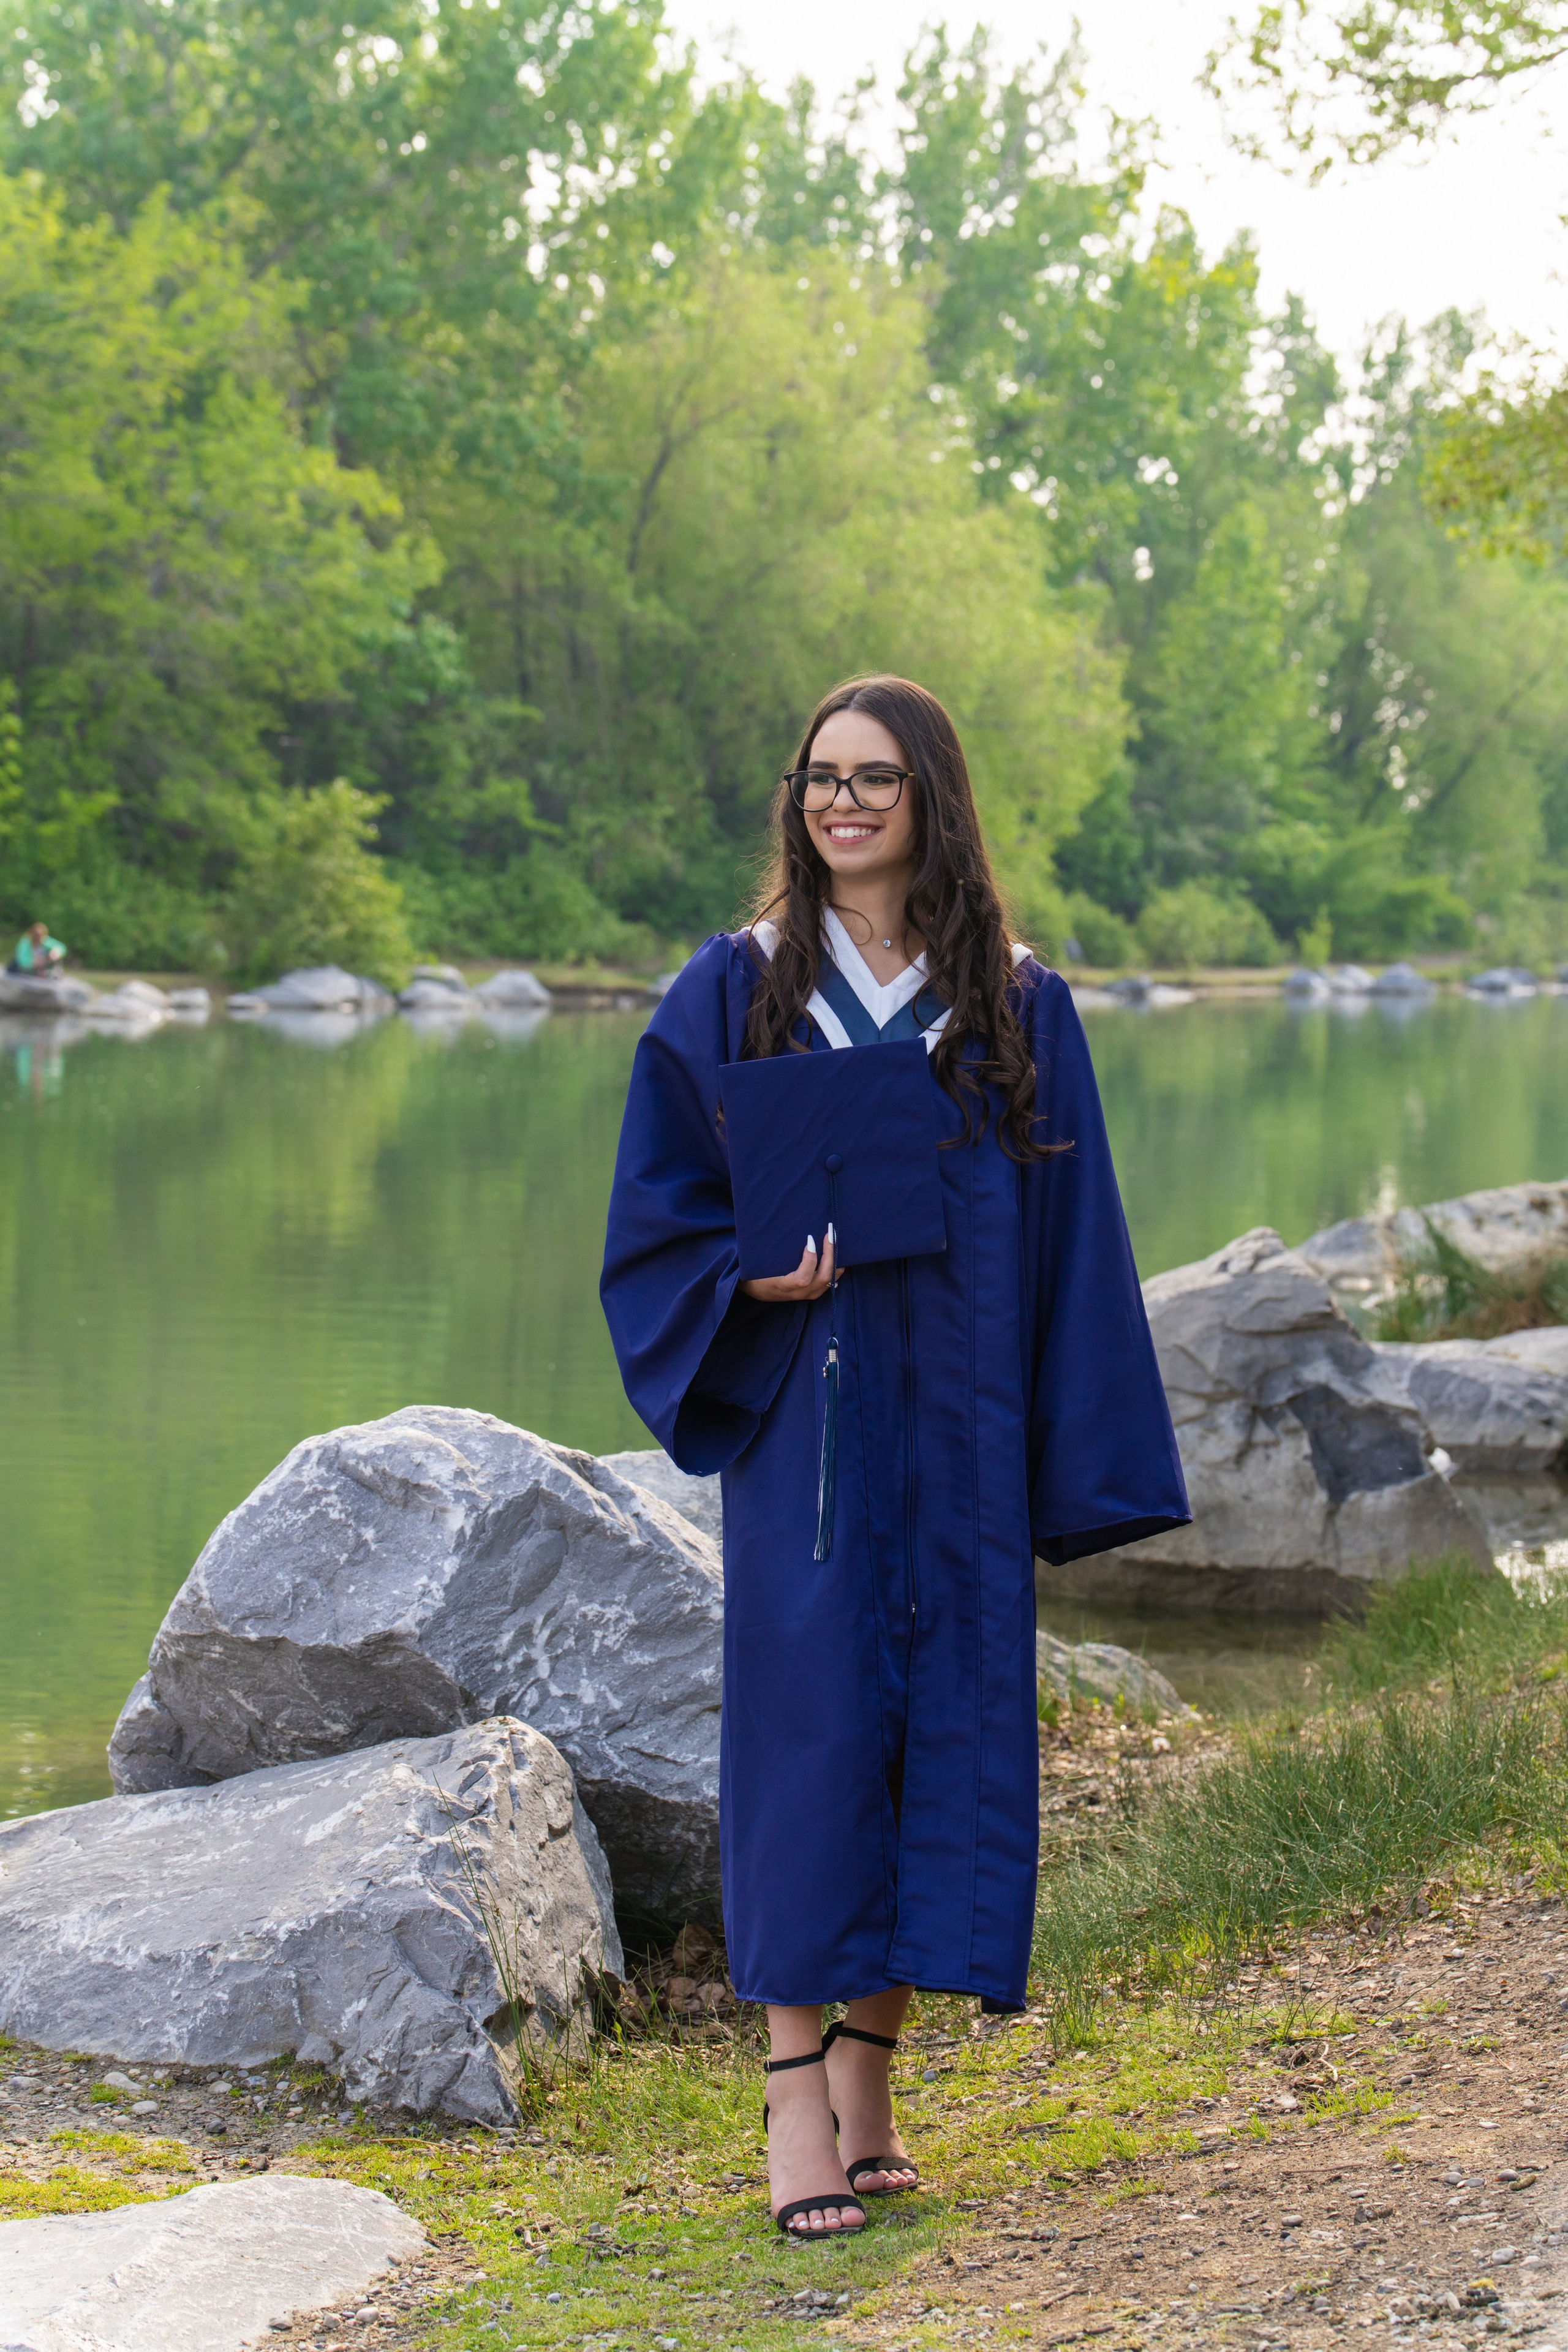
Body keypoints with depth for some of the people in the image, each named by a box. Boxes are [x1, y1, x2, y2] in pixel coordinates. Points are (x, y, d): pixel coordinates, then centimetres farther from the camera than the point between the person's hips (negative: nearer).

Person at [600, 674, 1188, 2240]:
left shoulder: (1015, 1009, 7)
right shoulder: (738, 993, 3)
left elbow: (1068, 1245, 7)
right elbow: (661, 1213, 5)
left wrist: (1076, 1467, 2)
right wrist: (752, 1283, -16)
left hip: (958, 1430, 2)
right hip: (801, 1417, -2)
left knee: (945, 1721, 3)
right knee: (809, 1715, -6)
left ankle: (869, 2082, 14)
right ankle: (796, 2091, -1)